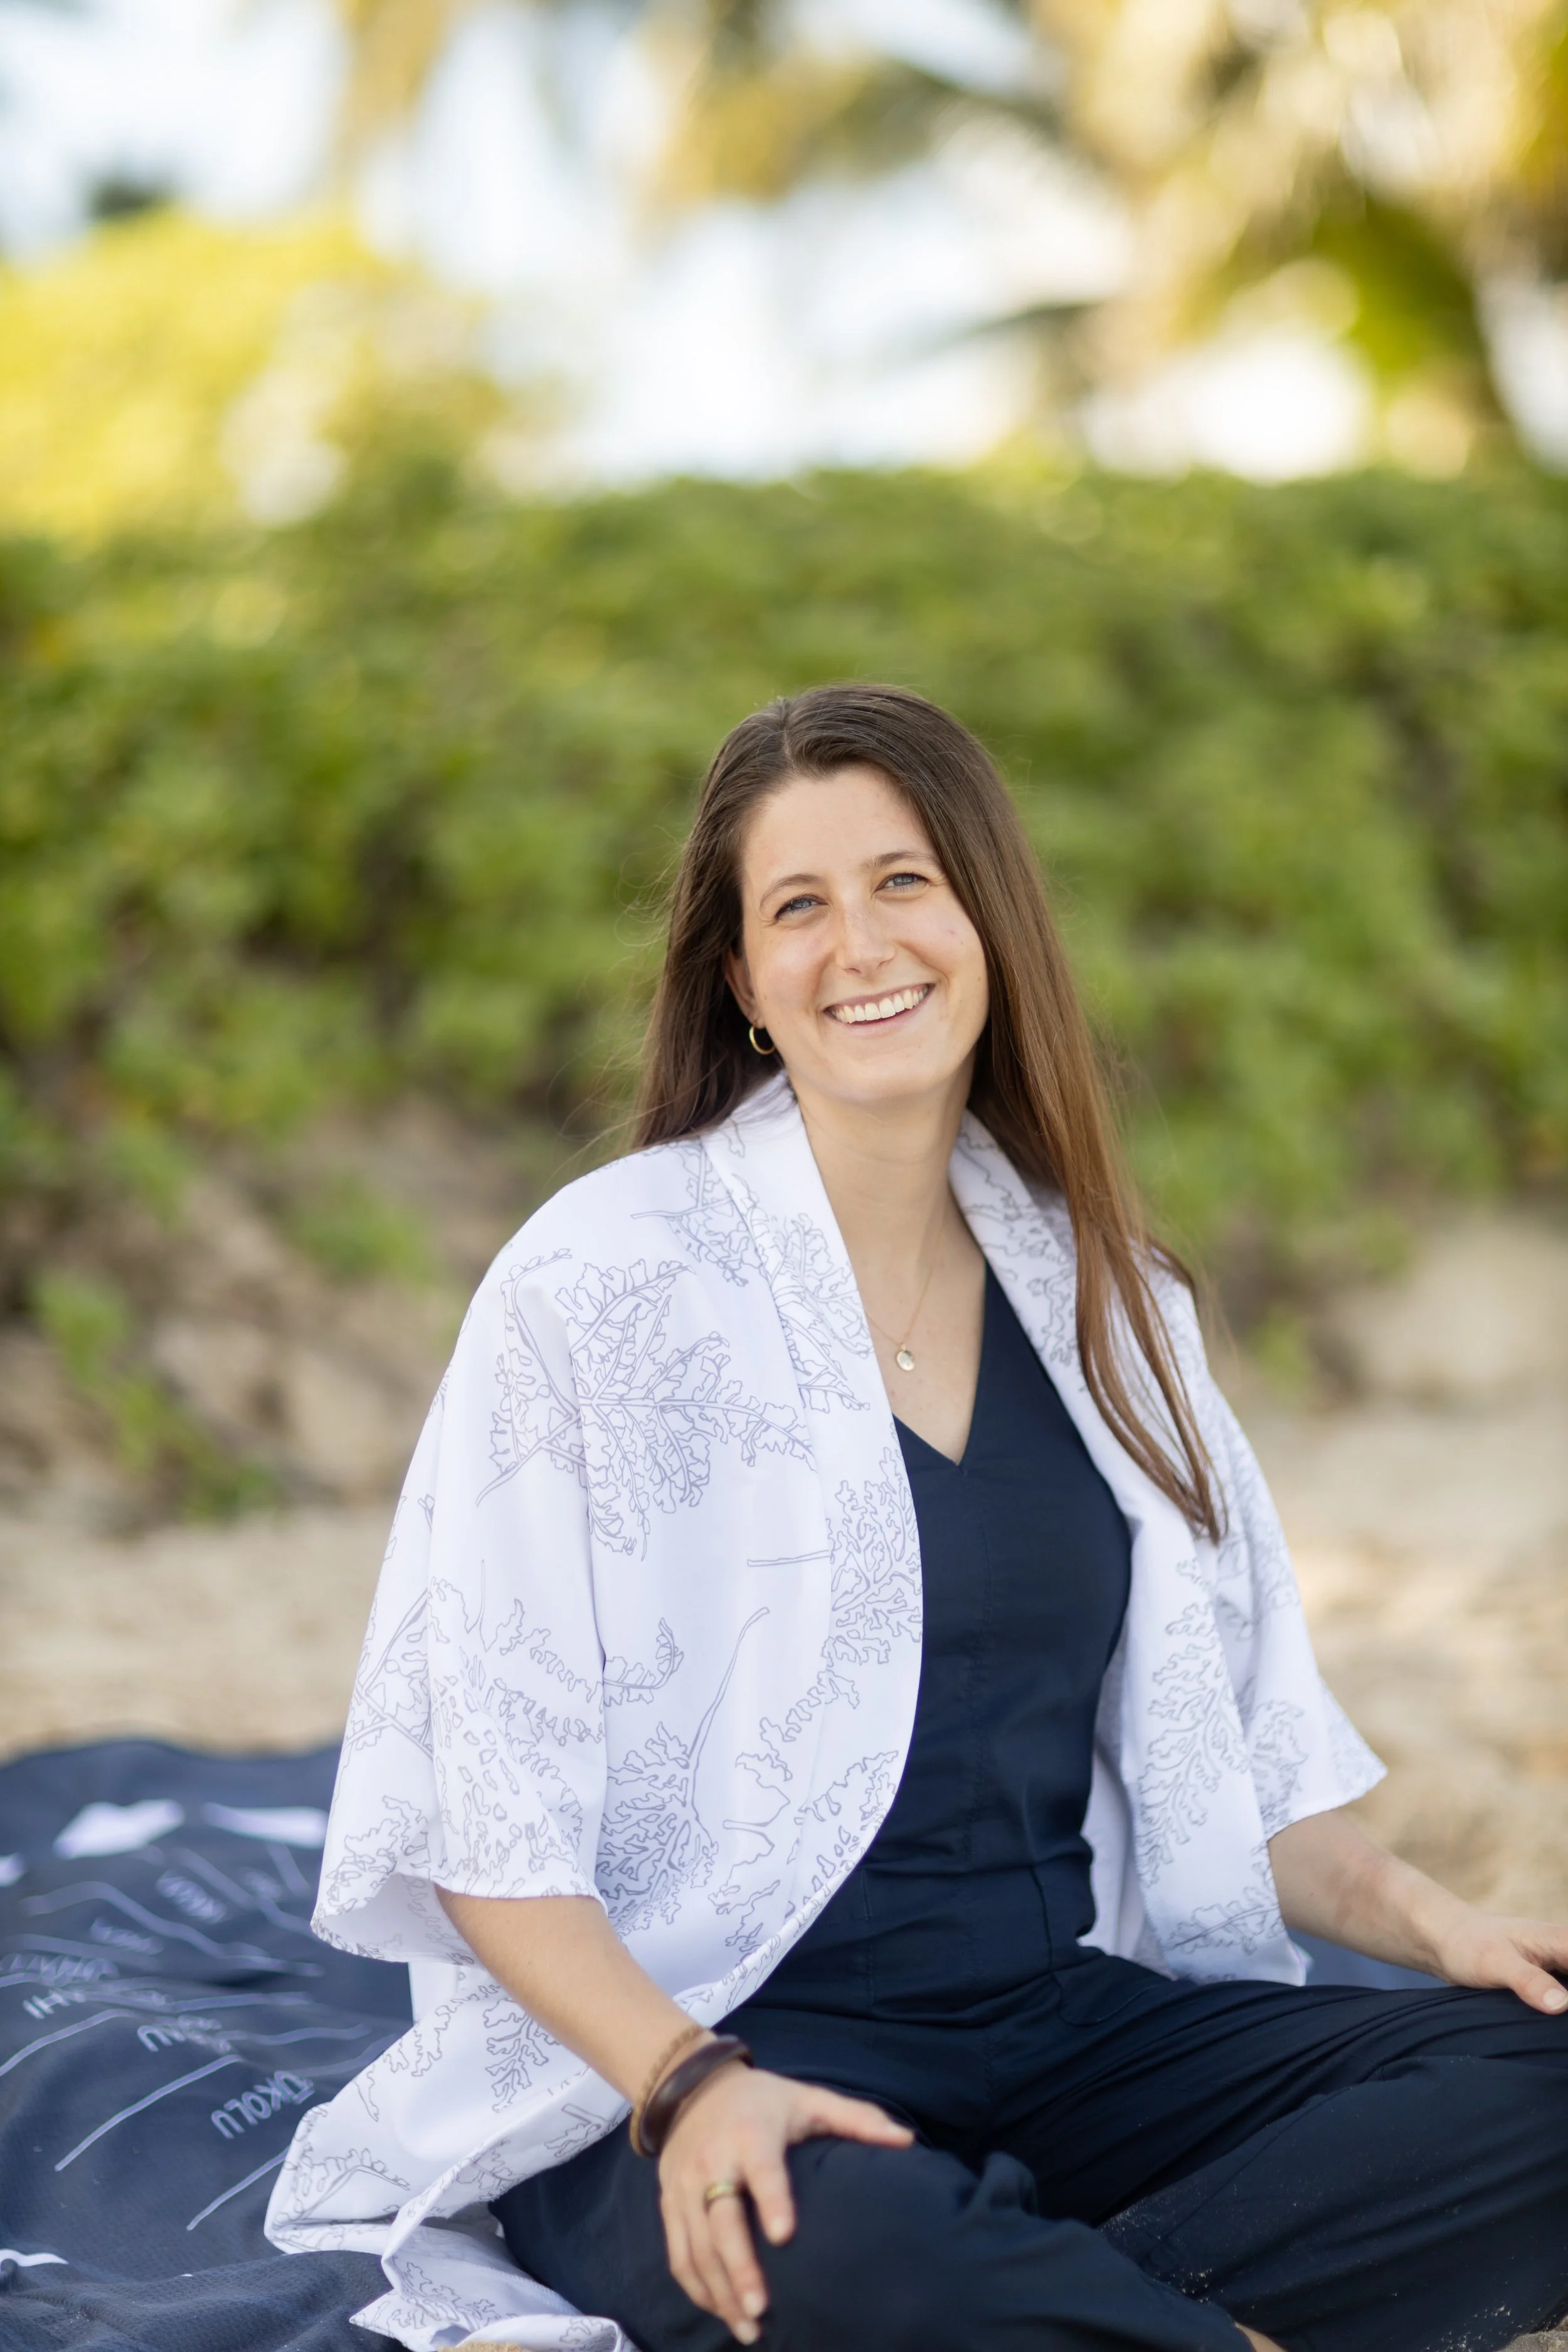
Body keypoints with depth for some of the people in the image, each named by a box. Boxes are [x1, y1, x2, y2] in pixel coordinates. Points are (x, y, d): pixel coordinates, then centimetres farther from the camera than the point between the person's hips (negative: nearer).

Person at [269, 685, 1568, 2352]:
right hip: (723, 2057, -5)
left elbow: (1217, 1764, 18)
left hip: (1067, 2027, 6)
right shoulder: (603, 1283, -5)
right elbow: (485, 1827, -8)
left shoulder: (1105, 1295, 12)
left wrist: (1425, 1918, 0)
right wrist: (685, 2079, -23)